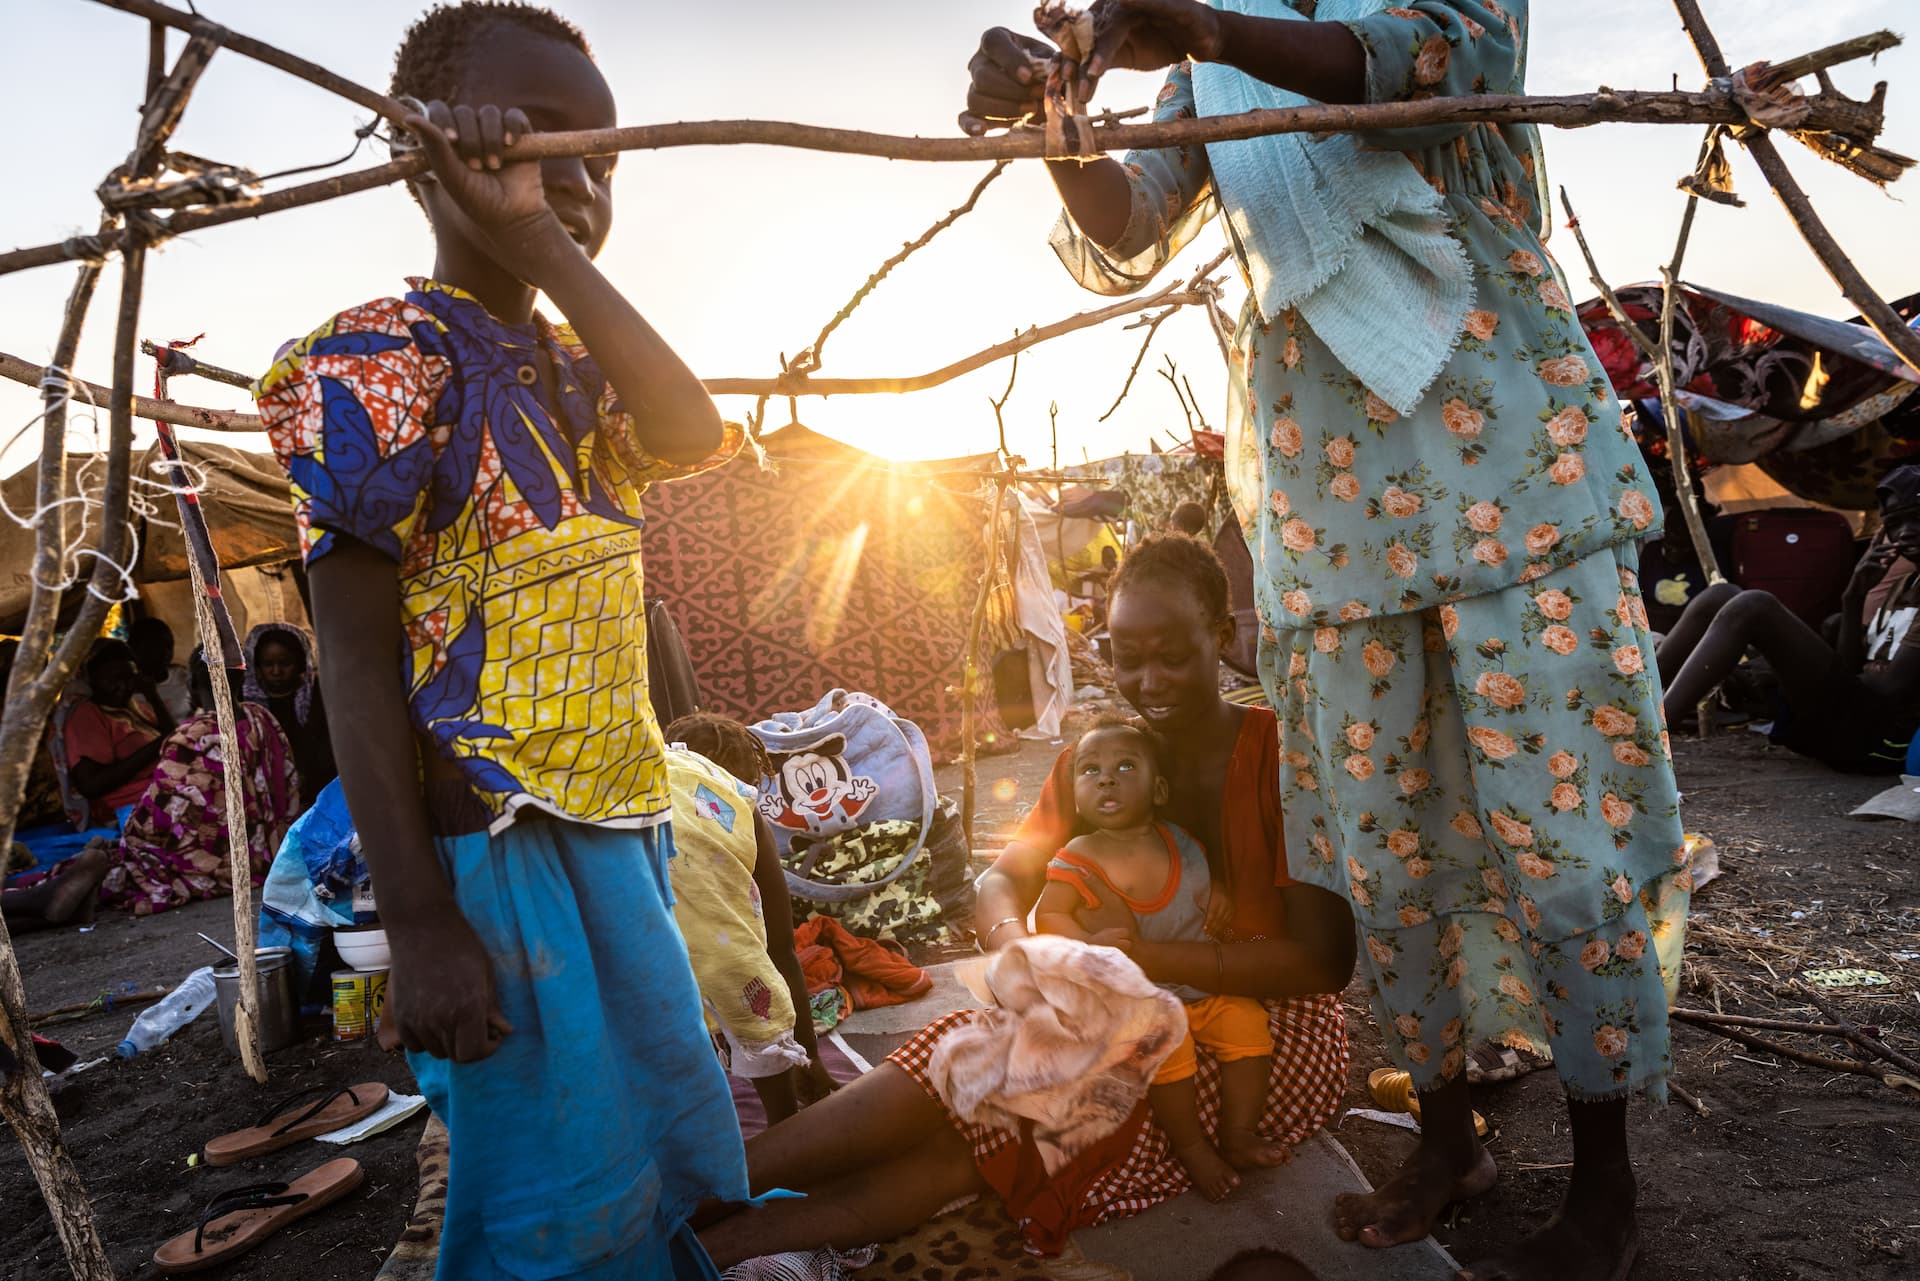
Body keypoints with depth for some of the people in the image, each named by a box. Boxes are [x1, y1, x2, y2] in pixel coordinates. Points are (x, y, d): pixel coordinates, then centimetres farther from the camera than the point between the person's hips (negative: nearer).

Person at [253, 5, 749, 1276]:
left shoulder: (574, 368, 11)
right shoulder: (385, 363, -11)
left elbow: (696, 437, -11)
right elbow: (358, 662, -14)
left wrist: (540, 241, -18)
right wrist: (419, 925, -18)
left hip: (620, 830, 8)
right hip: (501, 847, -8)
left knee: (662, 1170, 21)